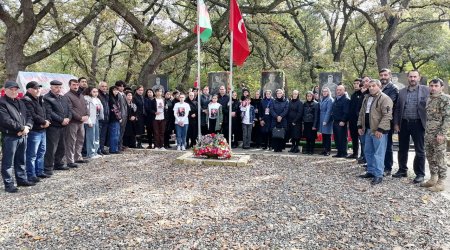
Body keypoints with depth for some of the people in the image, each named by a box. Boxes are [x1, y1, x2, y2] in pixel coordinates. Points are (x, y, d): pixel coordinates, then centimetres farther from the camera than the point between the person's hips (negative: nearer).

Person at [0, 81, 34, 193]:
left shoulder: (20, 103, 16)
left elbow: (28, 116, 13)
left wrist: (27, 127, -7)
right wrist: (22, 128, -15)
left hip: (22, 136, 8)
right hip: (9, 137, -8)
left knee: (21, 160, 18)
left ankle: (22, 179, 29)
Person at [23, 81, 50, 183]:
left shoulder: (40, 99, 16)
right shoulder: (27, 101, -13)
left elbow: (45, 112, 15)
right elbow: (32, 116, -22)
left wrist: (47, 121, -5)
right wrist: (44, 122, -13)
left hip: (42, 130, 10)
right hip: (33, 131, -10)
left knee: (41, 152, 17)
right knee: (32, 154, -4)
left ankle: (39, 171, 28)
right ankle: (31, 175, 3)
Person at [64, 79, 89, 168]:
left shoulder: (81, 95, 18)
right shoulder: (67, 96, -9)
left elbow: (85, 106, 16)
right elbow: (70, 110, -16)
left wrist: (87, 115, -2)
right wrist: (80, 118, -17)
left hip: (81, 122, 8)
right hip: (72, 122, -8)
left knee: (80, 140, 15)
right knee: (71, 142, -4)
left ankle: (78, 157, 27)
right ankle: (70, 161, 0)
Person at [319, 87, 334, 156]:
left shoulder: (330, 100, -9)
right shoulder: (322, 100, 15)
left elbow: (328, 111, -15)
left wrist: (325, 120, -20)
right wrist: (321, 120, 8)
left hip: (327, 120, -7)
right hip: (322, 120, 7)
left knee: (327, 136, -3)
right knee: (323, 135, 10)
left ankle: (328, 150, 3)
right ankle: (324, 149, 17)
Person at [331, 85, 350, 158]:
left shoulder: (346, 100, -8)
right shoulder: (336, 100, 19)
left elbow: (346, 112, -15)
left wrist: (343, 121, -20)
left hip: (341, 122, -8)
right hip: (335, 122, 9)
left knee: (342, 138, -5)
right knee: (336, 138, 10)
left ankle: (344, 153, 1)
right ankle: (339, 152, 17)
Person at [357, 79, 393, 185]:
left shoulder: (385, 99, -12)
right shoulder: (366, 98, 14)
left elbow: (387, 116, -19)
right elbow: (362, 113, 21)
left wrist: (380, 129, -23)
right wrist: (360, 126, 14)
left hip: (379, 130, -9)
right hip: (368, 129, 9)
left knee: (378, 153, -5)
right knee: (368, 152, 15)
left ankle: (378, 175, 1)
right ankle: (371, 171, 27)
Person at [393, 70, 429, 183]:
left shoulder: (426, 90, 0)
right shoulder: (402, 92, 10)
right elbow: (397, 109, 10)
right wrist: (396, 123, 3)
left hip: (418, 123, -3)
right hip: (404, 123, 3)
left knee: (419, 150, 4)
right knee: (402, 149, 12)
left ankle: (420, 174, 13)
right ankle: (402, 170, 26)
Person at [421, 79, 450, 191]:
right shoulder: (429, 99, 14)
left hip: (438, 134, -8)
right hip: (428, 133, 8)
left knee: (440, 158, -2)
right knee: (430, 157, 13)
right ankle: (433, 179, 24)